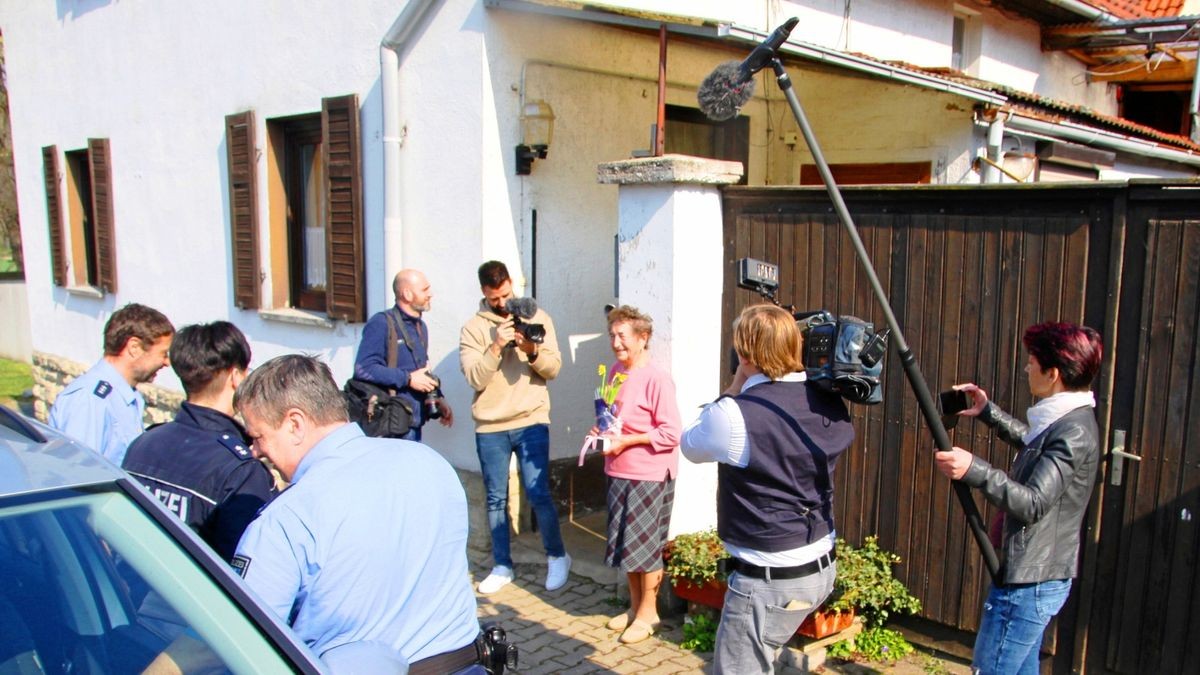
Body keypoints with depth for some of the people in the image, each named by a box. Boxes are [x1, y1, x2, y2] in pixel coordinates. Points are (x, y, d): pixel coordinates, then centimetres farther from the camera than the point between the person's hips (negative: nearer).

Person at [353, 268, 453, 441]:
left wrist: (437, 399, 10)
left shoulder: (421, 327, 19)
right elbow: (363, 369, -20)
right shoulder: (381, 324, -10)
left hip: (414, 425, 8)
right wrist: (408, 378, -16)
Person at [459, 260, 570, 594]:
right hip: (490, 426, 1)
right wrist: (497, 346, -22)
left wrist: (532, 351, -20)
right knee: (496, 499, 9)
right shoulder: (473, 328, 1)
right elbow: (475, 378, -10)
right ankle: (502, 566, 24)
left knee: (538, 493, -4)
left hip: (531, 421, -1)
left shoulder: (536, 317, 4)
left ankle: (557, 556, 16)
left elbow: (553, 368, -1)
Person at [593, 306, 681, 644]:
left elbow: (671, 433, -19)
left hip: (649, 475, -8)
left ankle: (648, 612, 21)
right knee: (625, 543, 17)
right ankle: (635, 606, 33)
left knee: (644, 545, 4)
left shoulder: (657, 379, -18)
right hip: (619, 472, 8)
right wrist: (603, 430, 1)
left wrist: (627, 440, -19)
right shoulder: (615, 371, 6)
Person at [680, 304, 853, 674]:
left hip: (771, 579, -8)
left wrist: (732, 392, 0)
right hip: (821, 566, 8)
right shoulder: (829, 404, -2)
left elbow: (690, 445, -2)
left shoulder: (735, 415, -23)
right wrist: (743, 396, 6)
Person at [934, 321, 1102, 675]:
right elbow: (1033, 444, 31)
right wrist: (988, 412, 28)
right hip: (1039, 578, 10)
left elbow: (1033, 503, -29)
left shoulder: (1073, 432, -21)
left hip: (1029, 583, -10)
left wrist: (975, 470, -39)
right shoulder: (1068, 422, 9)